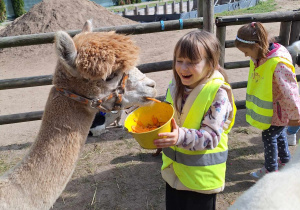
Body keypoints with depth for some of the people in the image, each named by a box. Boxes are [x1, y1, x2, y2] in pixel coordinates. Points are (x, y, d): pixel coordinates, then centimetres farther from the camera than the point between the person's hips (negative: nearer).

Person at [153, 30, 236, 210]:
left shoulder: (218, 93, -20)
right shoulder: (175, 85, -3)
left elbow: (211, 136, -24)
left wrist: (181, 137, -39)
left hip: (202, 175, -5)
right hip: (173, 169, 6)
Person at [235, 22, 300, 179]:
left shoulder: (278, 64, -34)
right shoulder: (259, 57, -6)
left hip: (277, 110, -9)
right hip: (269, 109, 9)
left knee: (269, 136, 5)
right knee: (279, 133, 25)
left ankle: (271, 169, 26)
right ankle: (285, 159, 48)